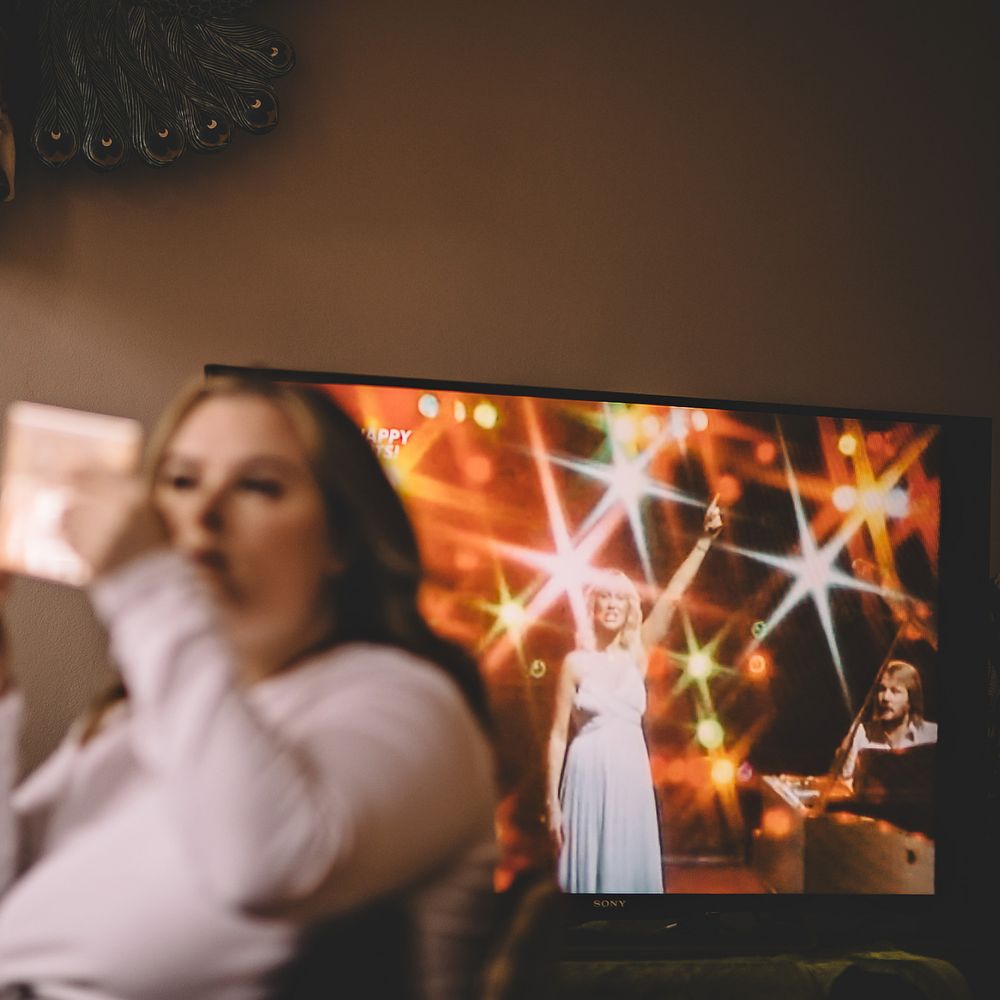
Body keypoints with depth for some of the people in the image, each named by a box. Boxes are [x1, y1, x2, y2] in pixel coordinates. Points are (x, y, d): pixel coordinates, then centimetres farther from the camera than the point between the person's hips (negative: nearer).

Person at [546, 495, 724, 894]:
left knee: (630, 871, 5)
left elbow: (671, 596, -1)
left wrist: (704, 541, -7)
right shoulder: (576, 662, -2)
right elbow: (559, 734, -2)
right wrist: (553, 801, -7)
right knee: (591, 872, -2)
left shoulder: (637, 655, 6)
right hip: (588, 775, -3)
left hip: (632, 775, 3)